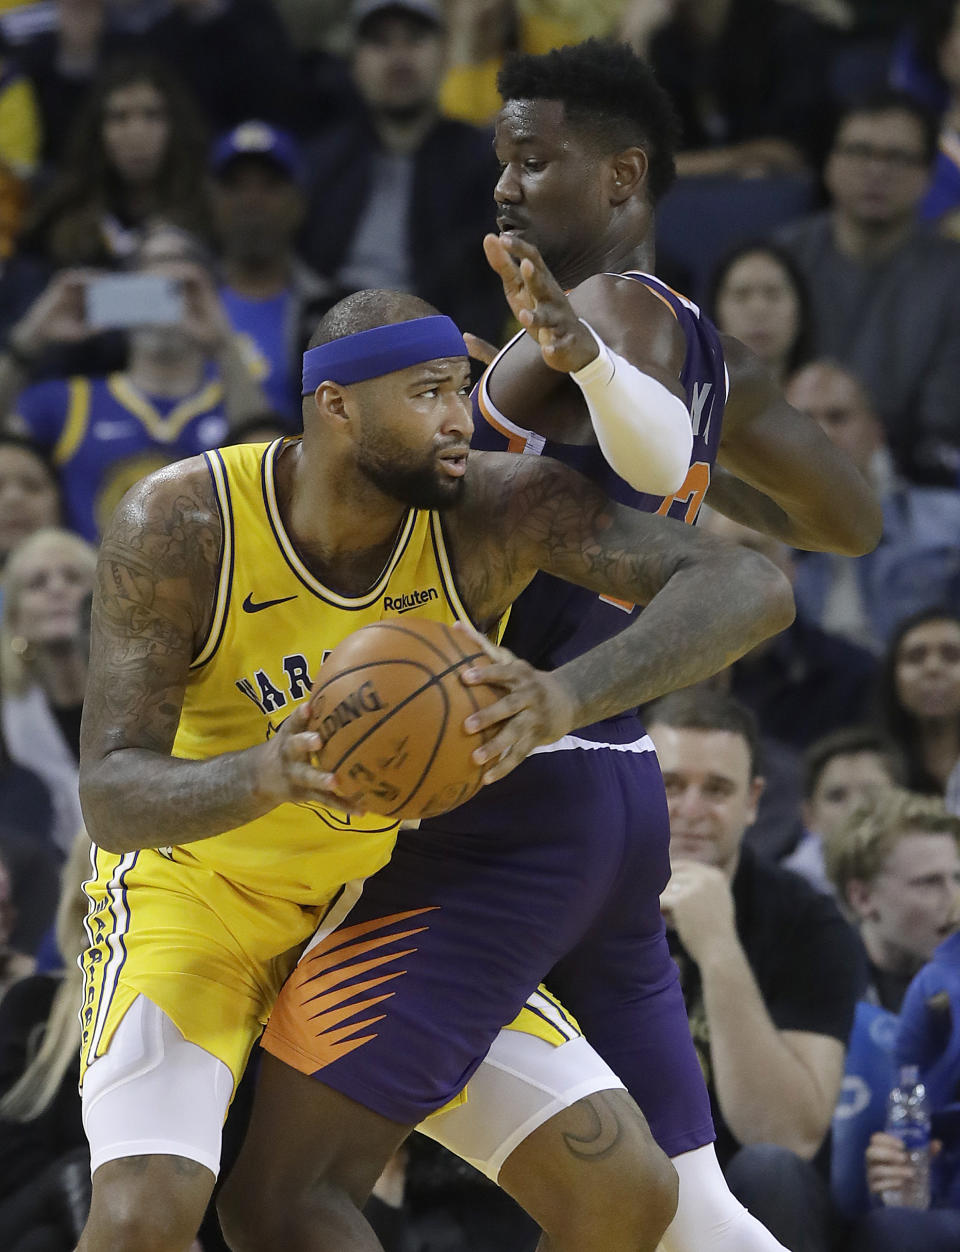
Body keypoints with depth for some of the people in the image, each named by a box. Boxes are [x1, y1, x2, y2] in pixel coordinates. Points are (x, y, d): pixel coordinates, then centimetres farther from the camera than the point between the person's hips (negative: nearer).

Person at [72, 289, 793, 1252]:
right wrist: (267, 773, -54)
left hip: (384, 888, 3)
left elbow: (751, 591, -34)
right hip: (196, 882, -3)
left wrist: (569, 697, -51)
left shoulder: (499, 508, -24)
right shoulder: (177, 525, -28)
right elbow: (110, 799, -31)